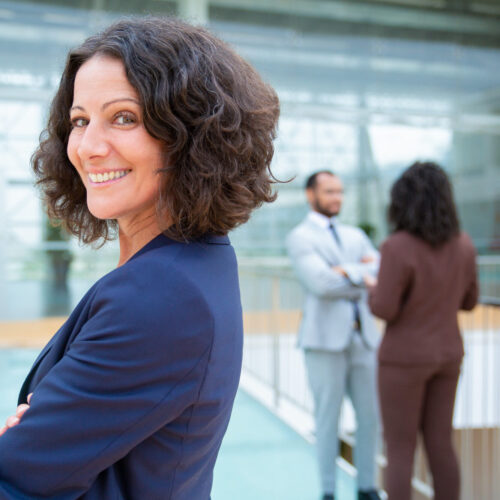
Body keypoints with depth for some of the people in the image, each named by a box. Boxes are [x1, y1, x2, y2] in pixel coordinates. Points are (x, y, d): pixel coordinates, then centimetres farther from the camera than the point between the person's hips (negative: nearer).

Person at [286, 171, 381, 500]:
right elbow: (321, 283, -16)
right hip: (325, 338, -5)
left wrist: (347, 272, -13)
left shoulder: (355, 236, 17)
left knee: (370, 415, 9)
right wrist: (364, 276, -5)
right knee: (328, 417, 2)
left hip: (363, 336, 5)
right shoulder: (300, 238, -1)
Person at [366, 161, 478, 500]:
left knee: (400, 450, 6)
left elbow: (384, 309, -20)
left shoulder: (398, 247, -21)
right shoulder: (463, 245, -1)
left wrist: (375, 289, 2)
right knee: (440, 444, 17)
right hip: (446, 354, 6)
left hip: (405, 357, -6)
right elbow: (468, 300, 9)